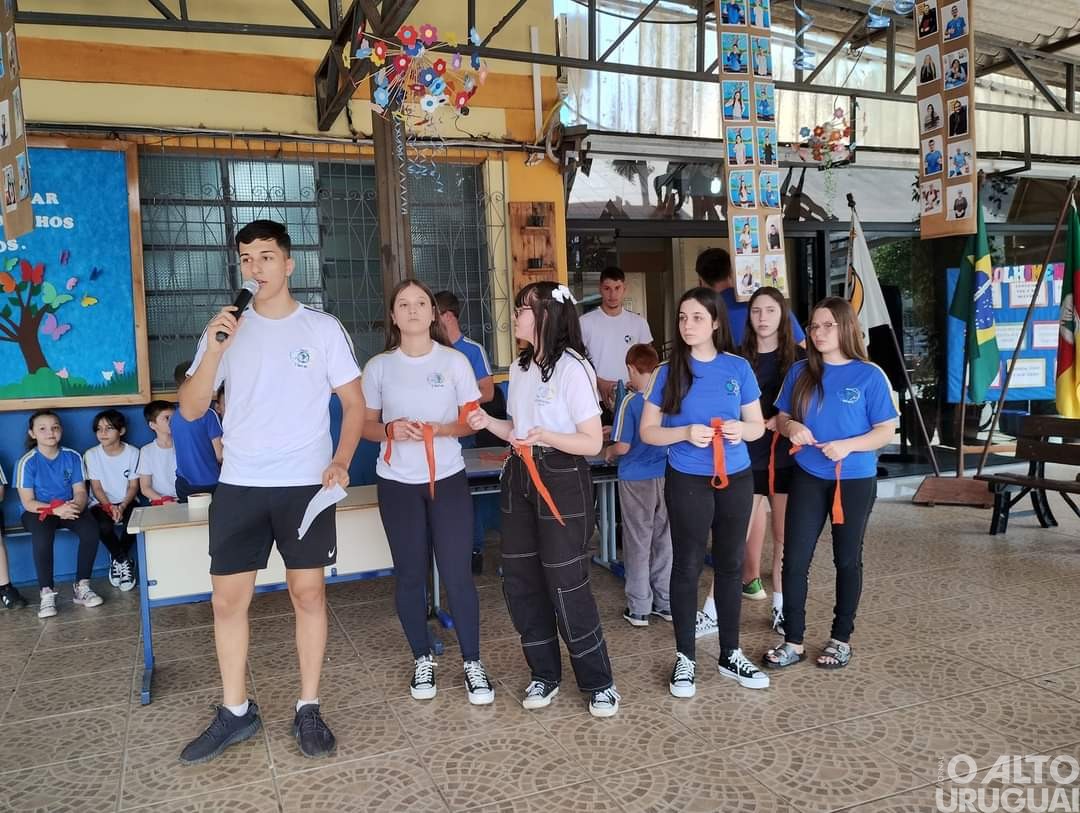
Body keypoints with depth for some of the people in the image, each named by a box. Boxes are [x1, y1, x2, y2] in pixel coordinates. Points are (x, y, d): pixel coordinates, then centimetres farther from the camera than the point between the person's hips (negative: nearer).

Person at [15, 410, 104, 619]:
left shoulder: (72, 457, 0)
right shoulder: (27, 462, -9)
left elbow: (80, 491, -1)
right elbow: (28, 502, -11)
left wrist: (76, 505, -26)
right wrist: (56, 509, -29)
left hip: (68, 508, 3)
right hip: (37, 511, -3)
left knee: (91, 528, -27)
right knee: (42, 536, -36)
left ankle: (82, 586, -15)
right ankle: (47, 594, -25)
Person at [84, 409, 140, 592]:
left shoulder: (132, 452, -2)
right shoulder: (91, 455, -3)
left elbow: (134, 486, -2)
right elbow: (96, 488, -4)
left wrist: (122, 506, -19)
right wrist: (110, 507, -21)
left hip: (127, 502, 0)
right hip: (101, 503, 0)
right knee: (103, 526, -33)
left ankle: (117, 559, -3)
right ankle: (125, 561, -4)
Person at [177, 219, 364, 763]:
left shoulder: (322, 328, 1)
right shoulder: (225, 328, 6)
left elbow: (354, 403, 2)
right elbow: (190, 410, 2)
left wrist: (341, 461, -13)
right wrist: (214, 350, -12)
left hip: (305, 484, -2)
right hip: (239, 484, 2)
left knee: (308, 592, 3)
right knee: (227, 597, 5)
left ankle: (308, 710, 17)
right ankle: (235, 712, 21)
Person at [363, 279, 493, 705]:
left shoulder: (455, 361, -1)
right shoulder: (378, 366, 1)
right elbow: (365, 424, 7)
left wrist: (440, 430, -17)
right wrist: (390, 431, -15)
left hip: (448, 479, -1)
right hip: (397, 483, 1)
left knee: (457, 573, -1)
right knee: (410, 574, 8)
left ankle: (472, 663, 14)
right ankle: (422, 660, 25)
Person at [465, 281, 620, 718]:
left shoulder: (572, 367, -13)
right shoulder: (520, 367, 11)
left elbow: (593, 442, -15)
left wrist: (546, 437, -29)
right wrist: (489, 423, 1)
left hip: (562, 480, -8)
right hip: (519, 477, 8)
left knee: (566, 584, -4)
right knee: (519, 580, 9)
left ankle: (598, 682, 13)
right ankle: (544, 674, 25)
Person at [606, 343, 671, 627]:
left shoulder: (630, 402, -15)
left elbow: (623, 447, -17)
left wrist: (609, 451, 6)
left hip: (636, 481, -4)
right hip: (665, 477, 4)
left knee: (638, 543, 6)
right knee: (664, 541, 14)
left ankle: (639, 608, 13)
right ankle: (666, 603, 24)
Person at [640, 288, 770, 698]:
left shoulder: (738, 367, 0)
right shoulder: (669, 371, -4)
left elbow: (758, 425, 6)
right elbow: (648, 431, -3)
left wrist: (741, 428, -16)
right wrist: (685, 433, -20)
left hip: (736, 478, 3)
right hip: (687, 481, -2)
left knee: (730, 564, 13)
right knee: (687, 566, 5)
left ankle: (730, 654, 28)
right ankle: (685, 657, 20)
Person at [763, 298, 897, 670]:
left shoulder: (869, 376, -7)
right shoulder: (800, 372, 3)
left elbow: (886, 431, -6)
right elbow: (780, 417, 10)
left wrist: (848, 446, -21)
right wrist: (791, 427, -13)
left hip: (855, 480, -2)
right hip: (807, 478, 3)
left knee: (847, 559, 12)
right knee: (795, 559, 0)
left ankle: (841, 639, 27)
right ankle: (793, 641, 12)